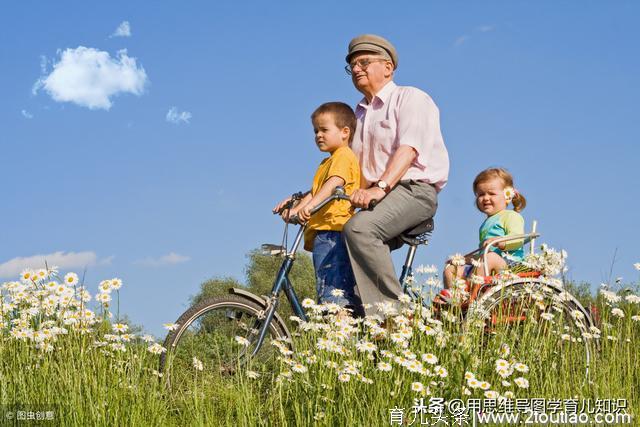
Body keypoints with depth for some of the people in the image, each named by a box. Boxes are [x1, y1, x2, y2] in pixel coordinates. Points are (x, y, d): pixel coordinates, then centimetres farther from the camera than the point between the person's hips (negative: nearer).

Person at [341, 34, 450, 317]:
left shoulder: (410, 98, 0)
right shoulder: (360, 113, 25)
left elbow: (408, 149, -16)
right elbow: (355, 165, 19)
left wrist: (381, 187, -31)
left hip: (414, 190, -8)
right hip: (380, 197, 9)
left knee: (359, 228, -33)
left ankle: (392, 308, -29)